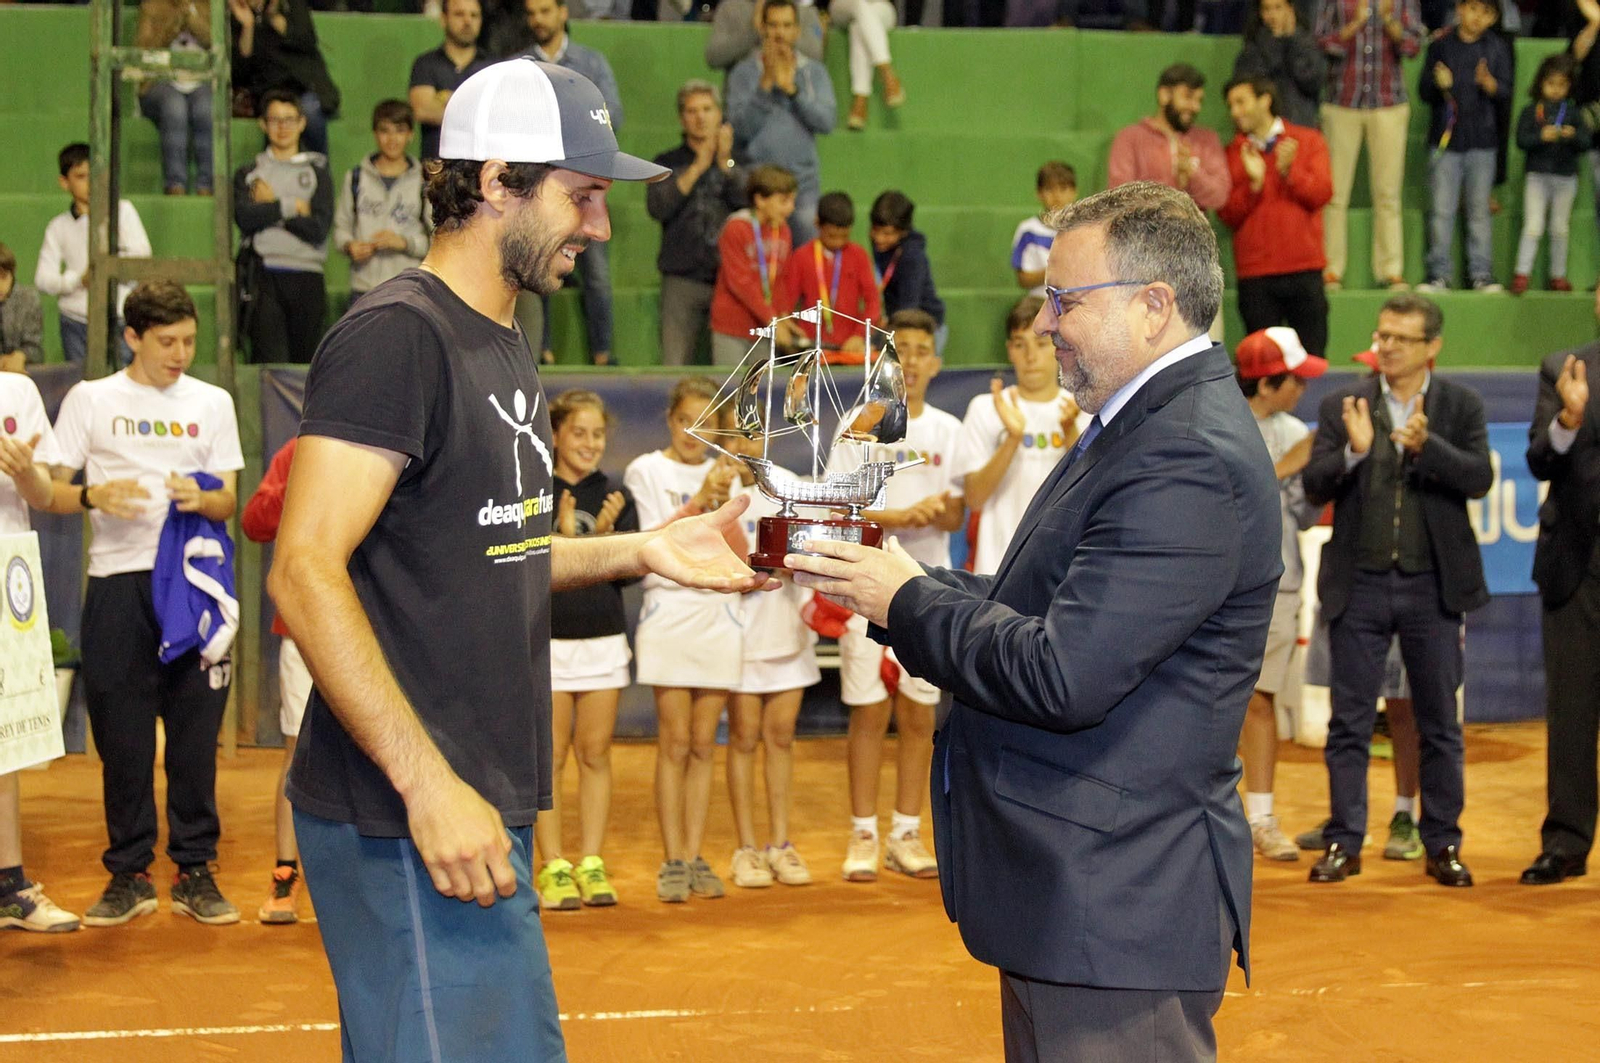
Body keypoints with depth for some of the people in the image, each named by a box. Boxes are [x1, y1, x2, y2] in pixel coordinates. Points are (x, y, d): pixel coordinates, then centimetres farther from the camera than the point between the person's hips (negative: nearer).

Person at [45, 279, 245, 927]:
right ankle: (129, 874, 10)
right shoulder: (90, 400, 7)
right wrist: (94, 496, -16)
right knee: (121, 734, 1)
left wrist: (201, 499, -13)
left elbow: (228, 502, 10)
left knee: (195, 730, 0)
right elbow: (50, 492, 5)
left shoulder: (212, 403, 11)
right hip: (117, 581, -1)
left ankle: (195, 872, 8)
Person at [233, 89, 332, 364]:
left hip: (307, 279, 1)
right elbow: (245, 218, -6)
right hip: (265, 277, -1)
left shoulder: (317, 171, 12)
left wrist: (270, 208, 0)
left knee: (305, 360, 3)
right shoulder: (248, 173, 14)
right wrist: (292, 207, -3)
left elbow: (319, 228, -3)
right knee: (268, 360, -12)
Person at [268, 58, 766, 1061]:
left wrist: (640, 552, 12)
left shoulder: (505, 344, 17)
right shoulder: (397, 334, -13)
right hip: (413, 822, -10)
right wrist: (427, 783, -24)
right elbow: (305, 571, -21)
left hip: (484, 806, 10)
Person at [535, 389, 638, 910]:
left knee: (596, 754, 6)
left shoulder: (615, 496, 6)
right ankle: (553, 868, 5)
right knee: (551, 756, 0)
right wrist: (561, 538, -20)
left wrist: (606, 533, -14)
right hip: (546, 639, -3)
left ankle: (591, 864, 13)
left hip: (604, 638, 3)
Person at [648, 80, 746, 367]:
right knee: (674, 367, -4)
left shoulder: (737, 162, 14)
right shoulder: (667, 163, 13)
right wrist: (697, 167, -7)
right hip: (682, 281, 0)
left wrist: (725, 162, -10)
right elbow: (657, 208, -5)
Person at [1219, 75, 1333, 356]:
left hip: (1304, 270, 0)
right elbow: (1228, 215, 0)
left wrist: (1289, 171, -17)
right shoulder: (1231, 154, 9)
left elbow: (1321, 194, -3)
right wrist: (1253, 182, -14)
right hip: (1255, 274, 0)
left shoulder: (1308, 141, 9)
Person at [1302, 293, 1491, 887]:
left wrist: (1425, 444, -24)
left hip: (1432, 586, 0)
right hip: (1359, 584, 0)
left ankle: (1442, 844, 15)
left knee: (1439, 724, 7)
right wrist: (1353, 451, -22)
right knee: (1349, 723, 4)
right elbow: (1315, 487, -3)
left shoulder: (1461, 407, 3)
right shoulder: (1342, 406, 4)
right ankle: (1344, 843, 10)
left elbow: (1479, 479, -9)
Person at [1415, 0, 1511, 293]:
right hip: (1445, 137, 0)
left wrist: (1490, 84, -19)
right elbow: (1424, 91, 5)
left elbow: (1506, 94, 2)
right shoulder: (1441, 46, 6)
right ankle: (1439, 274, 3)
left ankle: (1481, 274, 8)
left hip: (1481, 139, 0)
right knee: (1442, 210, -2)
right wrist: (1439, 85, -16)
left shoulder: (1497, 48, 7)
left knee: (1479, 209, 3)